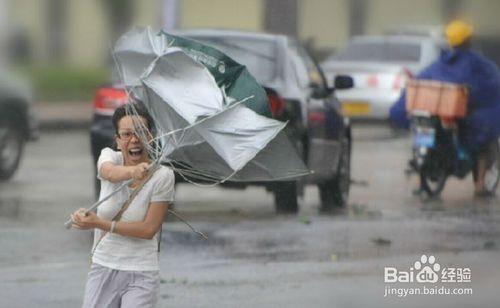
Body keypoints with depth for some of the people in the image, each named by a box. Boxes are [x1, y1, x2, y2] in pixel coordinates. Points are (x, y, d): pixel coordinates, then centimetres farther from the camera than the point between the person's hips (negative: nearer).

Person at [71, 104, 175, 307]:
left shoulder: (162, 176, -11)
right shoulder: (110, 157, -2)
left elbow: (149, 229, -14)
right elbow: (110, 172, -28)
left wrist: (100, 223, -22)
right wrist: (132, 171, -52)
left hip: (140, 277, -3)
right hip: (102, 268, 3)